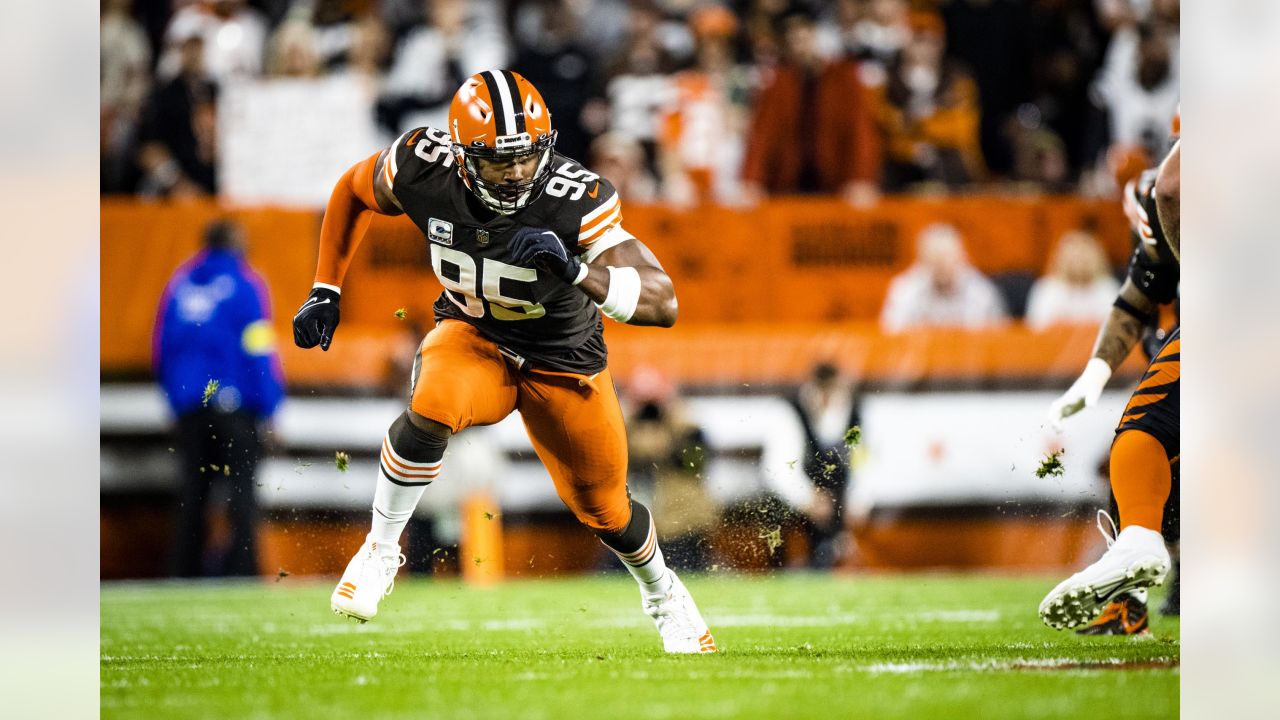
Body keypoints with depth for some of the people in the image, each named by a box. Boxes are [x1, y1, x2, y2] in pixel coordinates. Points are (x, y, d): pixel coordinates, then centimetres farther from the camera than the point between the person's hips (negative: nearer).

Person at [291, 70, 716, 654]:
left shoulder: (577, 200, -34)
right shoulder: (424, 170, -26)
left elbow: (663, 304, -38)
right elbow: (353, 191, -2)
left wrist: (575, 269, -53)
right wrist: (326, 290, -3)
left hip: (563, 359, 0)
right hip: (473, 336, 0)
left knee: (604, 511, 13)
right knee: (433, 409, -34)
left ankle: (661, 592, 46)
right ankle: (380, 550, -11)